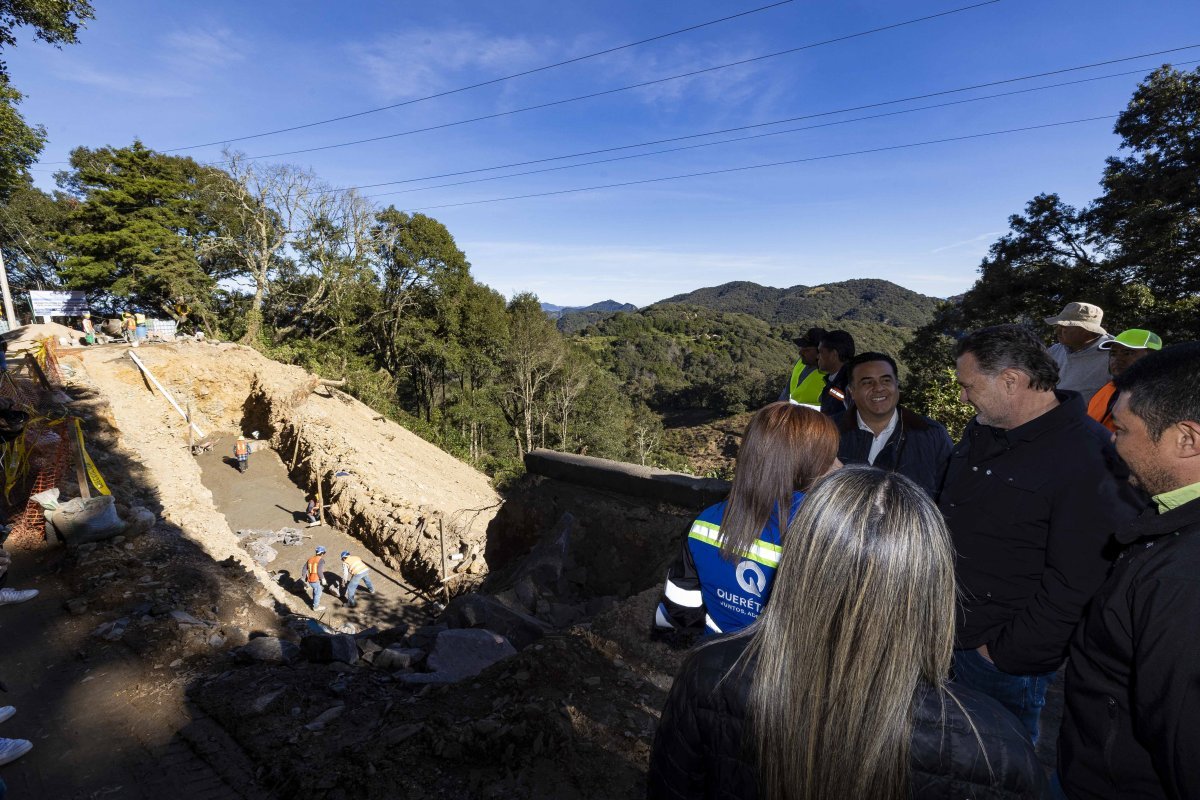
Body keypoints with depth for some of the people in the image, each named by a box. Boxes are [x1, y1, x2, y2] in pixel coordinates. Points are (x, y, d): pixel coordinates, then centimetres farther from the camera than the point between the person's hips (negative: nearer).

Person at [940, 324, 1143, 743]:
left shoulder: (1089, 460, -22)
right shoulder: (981, 432, 3)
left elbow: (1076, 586, -22)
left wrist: (1008, 654, -16)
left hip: (1005, 659, -7)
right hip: (945, 632, 7)